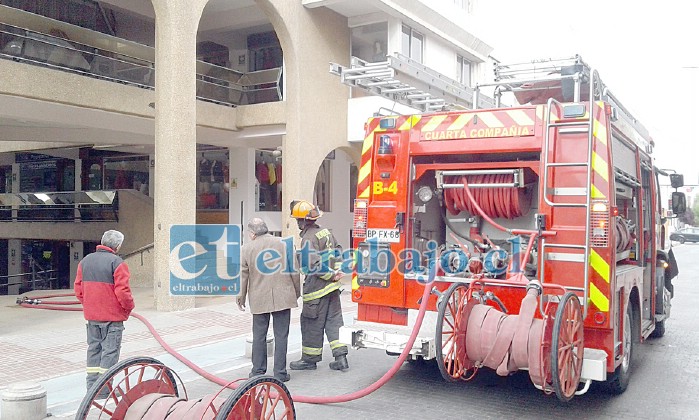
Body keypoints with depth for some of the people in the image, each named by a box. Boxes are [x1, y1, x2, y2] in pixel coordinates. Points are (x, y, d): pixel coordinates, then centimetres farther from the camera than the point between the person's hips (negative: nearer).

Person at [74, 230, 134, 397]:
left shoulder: (85, 261, 9)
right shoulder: (117, 263, -14)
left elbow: (78, 289, 12)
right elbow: (122, 292, -18)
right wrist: (129, 307, -2)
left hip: (91, 315, 7)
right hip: (112, 316, -7)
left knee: (93, 350, 15)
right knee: (110, 352, 0)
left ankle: (92, 389, 20)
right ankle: (103, 393, 2)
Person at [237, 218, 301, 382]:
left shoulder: (246, 249, -1)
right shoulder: (283, 244, 1)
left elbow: (243, 276, 1)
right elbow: (294, 271, 4)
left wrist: (241, 297, 12)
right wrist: (297, 292, 16)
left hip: (259, 299, 0)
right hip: (282, 298, 0)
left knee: (259, 336, 11)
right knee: (281, 335, 4)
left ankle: (258, 371, 18)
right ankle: (280, 372, 7)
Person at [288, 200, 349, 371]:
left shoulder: (309, 238, -16)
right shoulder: (326, 232, 10)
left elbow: (311, 266, -23)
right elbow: (338, 254, 17)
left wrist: (330, 275, -11)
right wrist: (334, 273, 12)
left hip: (317, 287, -8)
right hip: (332, 286, 8)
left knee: (311, 322, 5)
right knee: (333, 321, 12)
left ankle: (309, 359, 16)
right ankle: (340, 357, 10)